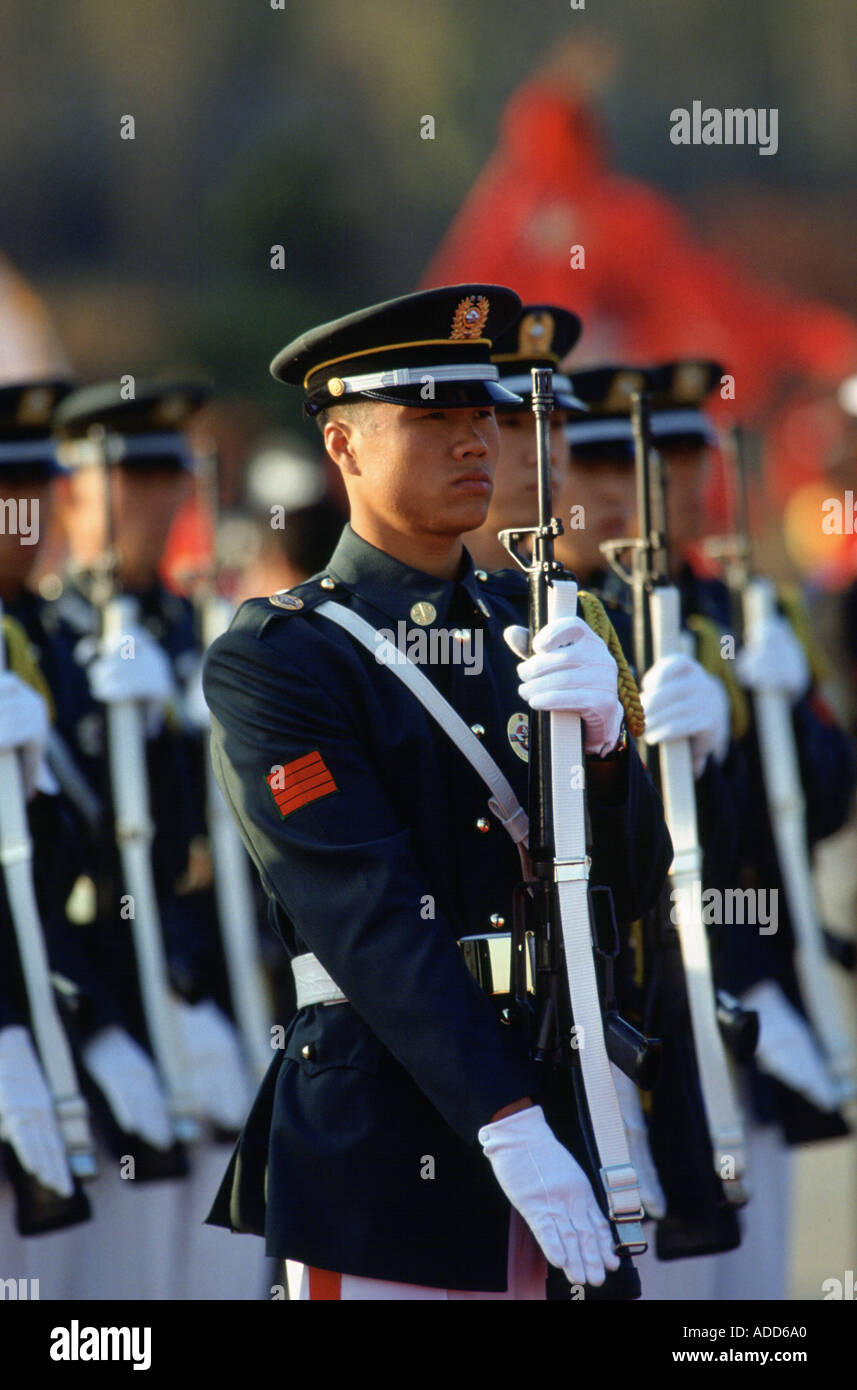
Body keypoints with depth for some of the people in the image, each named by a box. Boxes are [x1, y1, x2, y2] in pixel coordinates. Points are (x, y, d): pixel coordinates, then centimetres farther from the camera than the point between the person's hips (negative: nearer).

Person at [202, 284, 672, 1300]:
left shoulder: (530, 624, 12)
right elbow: (368, 919, -15)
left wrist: (598, 735, -13)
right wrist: (508, 1126, -24)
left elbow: (630, 886, 8)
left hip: (564, 1112, 5)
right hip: (384, 1138, -5)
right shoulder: (272, 661, -6)